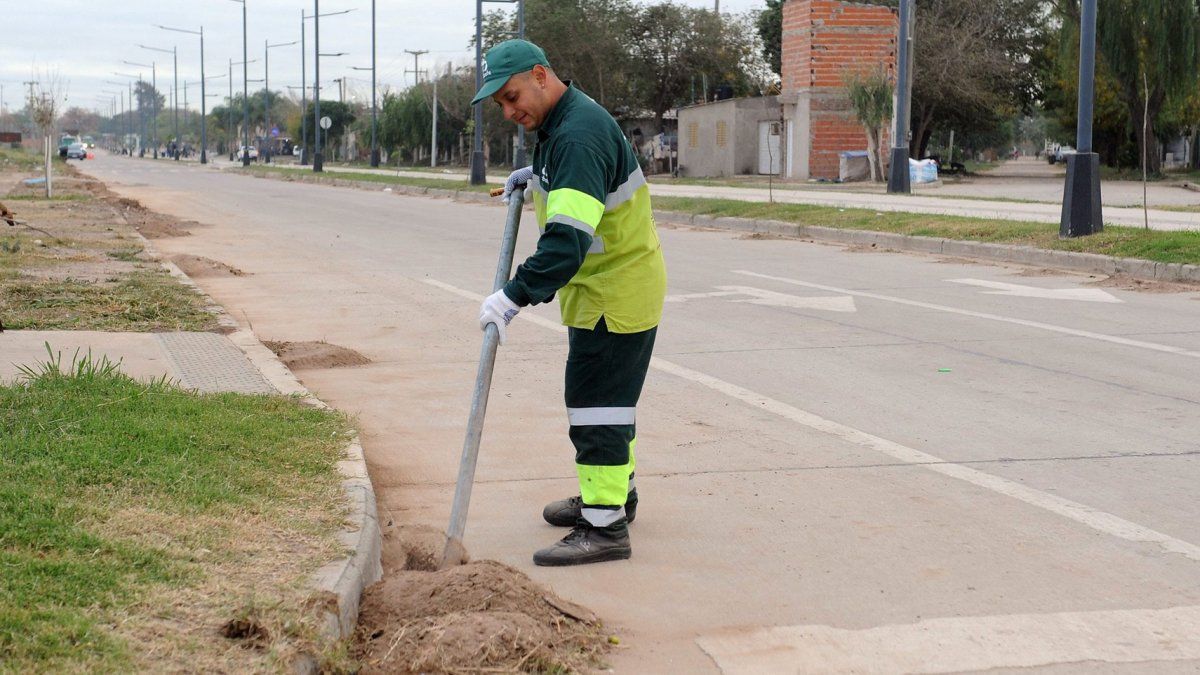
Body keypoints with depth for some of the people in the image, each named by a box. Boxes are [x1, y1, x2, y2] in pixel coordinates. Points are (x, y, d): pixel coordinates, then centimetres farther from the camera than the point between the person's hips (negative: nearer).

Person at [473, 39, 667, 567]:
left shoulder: (579, 135, -27)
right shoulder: (559, 124, 7)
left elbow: (568, 240, -36)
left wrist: (514, 296, -38)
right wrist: (536, 177, 16)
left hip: (616, 291, -11)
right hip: (604, 287, 11)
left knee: (597, 403, -9)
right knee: (608, 396, 21)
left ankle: (605, 526, -5)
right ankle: (615, 492, 36)